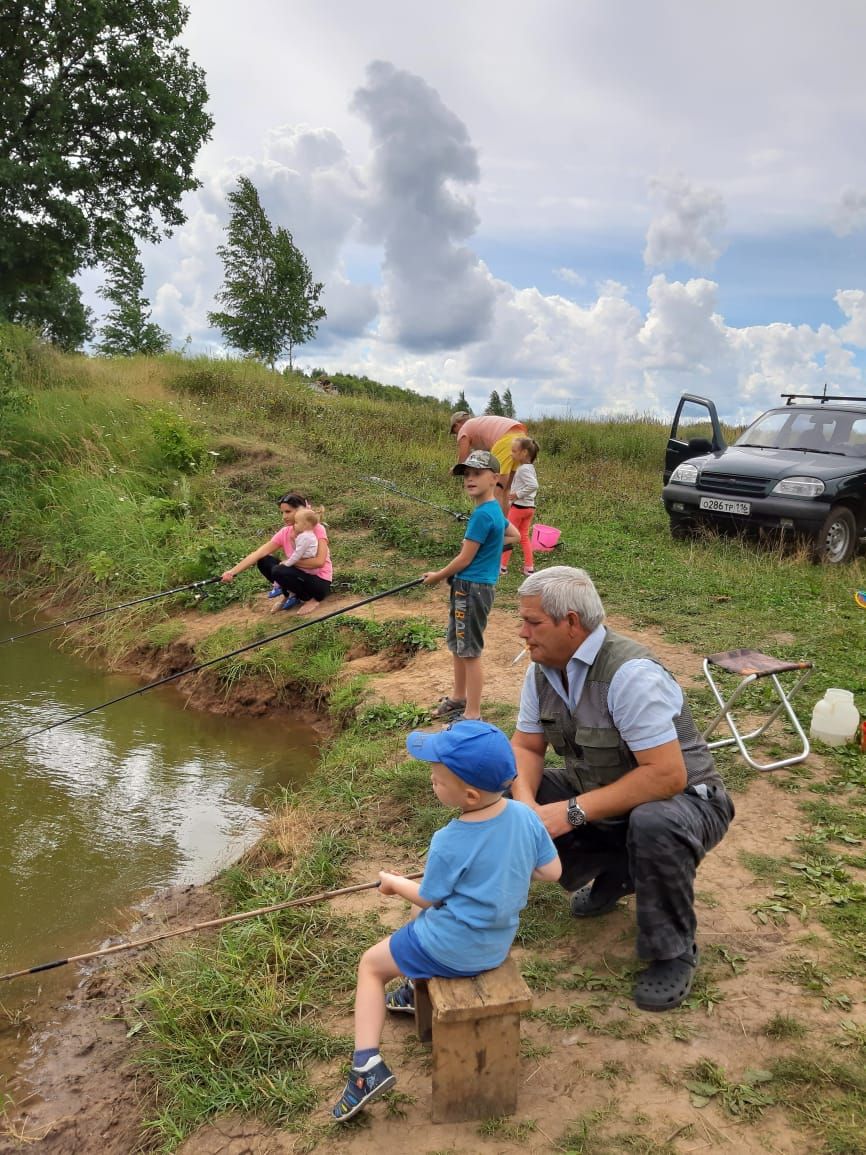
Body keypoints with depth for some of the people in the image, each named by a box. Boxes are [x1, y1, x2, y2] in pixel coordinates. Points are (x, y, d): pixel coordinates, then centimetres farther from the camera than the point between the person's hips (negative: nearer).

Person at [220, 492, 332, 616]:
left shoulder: (317, 529, -17)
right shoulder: (284, 533, -3)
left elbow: (319, 562, -28)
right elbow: (258, 554, -12)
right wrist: (233, 572, -24)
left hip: (320, 582, -6)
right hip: (301, 576, 6)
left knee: (279, 572, -27)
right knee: (264, 561, -7)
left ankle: (312, 599, -5)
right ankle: (291, 595, 8)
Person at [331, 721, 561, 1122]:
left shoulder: (449, 843, -30)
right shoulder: (526, 816, -15)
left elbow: (428, 897, -13)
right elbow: (552, 871, -2)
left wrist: (393, 882, 6)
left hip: (452, 951, -7)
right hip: (499, 942, 7)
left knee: (370, 965, 16)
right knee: (419, 918, 34)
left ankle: (367, 1065, 7)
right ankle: (416, 992, 50)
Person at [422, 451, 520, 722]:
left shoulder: (482, 514, -20)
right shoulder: (494, 510, 9)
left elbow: (464, 559, -16)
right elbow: (515, 536, 26)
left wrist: (437, 576, -2)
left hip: (472, 589, -10)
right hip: (466, 588, 10)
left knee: (470, 651, -3)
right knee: (457, 645, 21)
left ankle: (472, 715, 6)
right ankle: (459, 698, 36)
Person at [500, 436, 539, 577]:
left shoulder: (523, 469, -18)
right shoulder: (530, 467, 10)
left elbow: (533, 485, -30)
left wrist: (518, 494, -23)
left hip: (519, 506, -9)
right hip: (529, 507, 9)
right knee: (524, 536, 14)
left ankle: (503, 566, 8)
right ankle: (529, 567, 13)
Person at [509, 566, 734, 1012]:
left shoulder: (631, 673, -30)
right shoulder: (541, 672, -5)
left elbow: (667, 776, -34)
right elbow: (525, 746, 1)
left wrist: (572, 812, -33)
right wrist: (525, 803, -22)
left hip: (682, 801, -7)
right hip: (597, 797, 8)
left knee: (652, 825, -40)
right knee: (509, 796, -5)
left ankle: (673, 954, -10)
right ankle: (613, 873, 14)